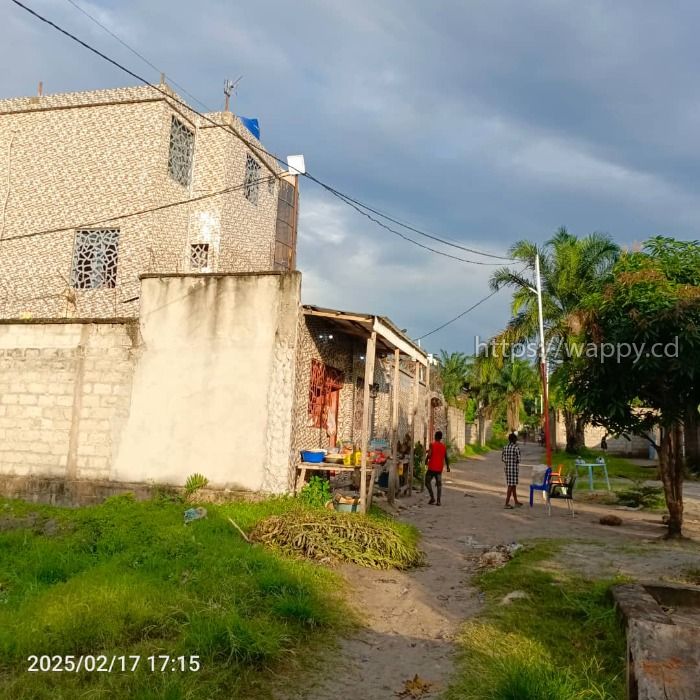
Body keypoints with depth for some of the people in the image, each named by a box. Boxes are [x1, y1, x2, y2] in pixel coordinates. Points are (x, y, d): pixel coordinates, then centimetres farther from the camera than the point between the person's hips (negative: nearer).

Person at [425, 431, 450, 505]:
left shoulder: (432, 444, -9)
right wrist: (447, 466, 16)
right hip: (439, 468, 4)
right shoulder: (444, 446, 5)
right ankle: (438, 501, -1)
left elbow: (429, 455, -18)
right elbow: (446, 457, 7)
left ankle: (432, 498, -2)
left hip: (432, 467, -4)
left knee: (427, 482, 9)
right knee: (439, 484, 5)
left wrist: (426, 461, 1)